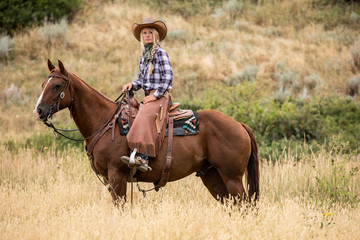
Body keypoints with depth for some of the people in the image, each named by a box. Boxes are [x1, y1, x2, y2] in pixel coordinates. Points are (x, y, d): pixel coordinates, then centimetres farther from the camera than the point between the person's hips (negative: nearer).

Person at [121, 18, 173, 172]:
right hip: (148, 96, 9)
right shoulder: (144, 56, 18)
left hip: (161, 97, -9)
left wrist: (155, 96, -16)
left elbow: (168, 77, -12)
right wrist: (132, 85, 2)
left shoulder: (160, 53, -6)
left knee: (145, 118, -32)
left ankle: (143, 158, -44)